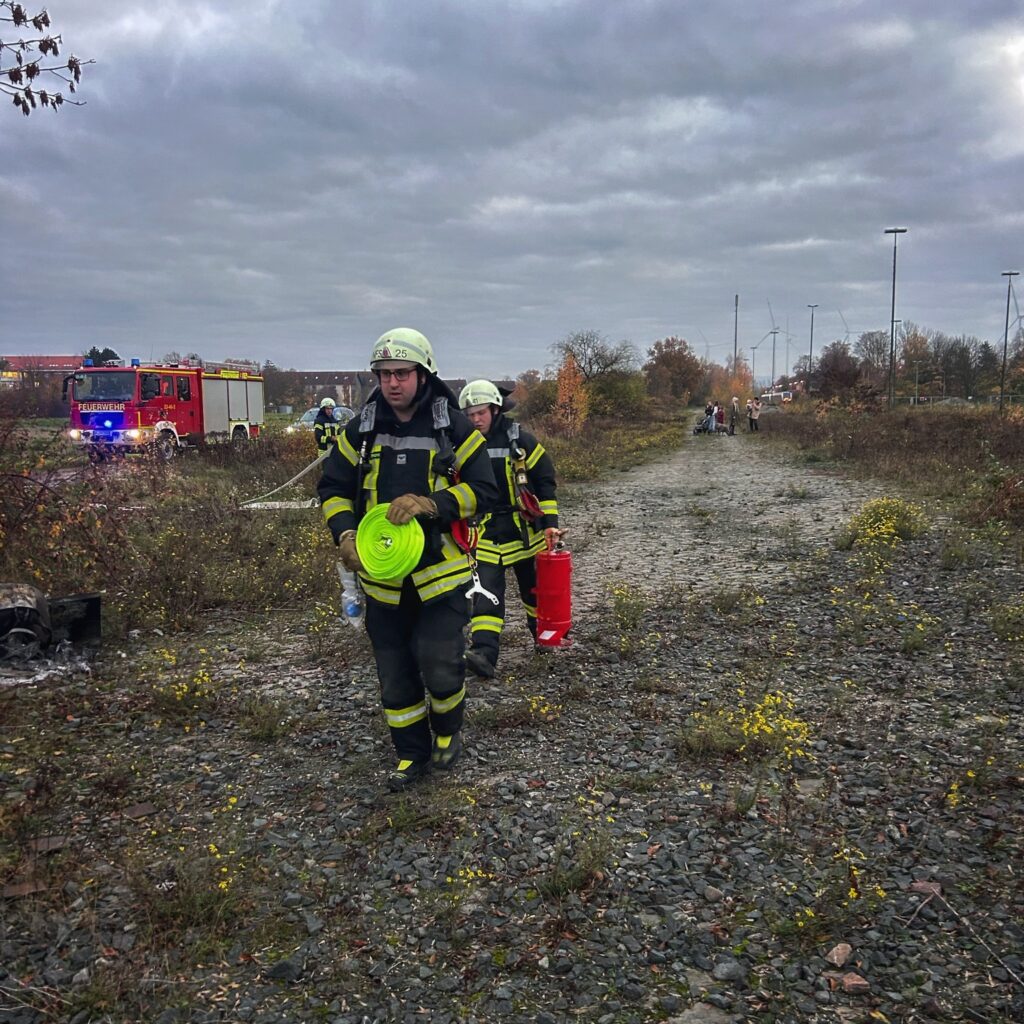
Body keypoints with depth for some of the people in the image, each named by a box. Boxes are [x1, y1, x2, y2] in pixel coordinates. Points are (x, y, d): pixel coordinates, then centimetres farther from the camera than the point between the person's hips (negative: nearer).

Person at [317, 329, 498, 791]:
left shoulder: (455, 429, -4)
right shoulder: (360, 430, 4)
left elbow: (483, 489, -7)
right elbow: (333, 488, 9)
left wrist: (429, 503, -22)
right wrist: (345, 533, -10)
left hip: (440, 570, -3)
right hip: (382, 573, 3)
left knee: (440, 666, -8)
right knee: (395, 673, 11)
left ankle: (448, 730, 25)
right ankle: (412, 753, 31)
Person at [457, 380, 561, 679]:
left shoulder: (520, 440, -7)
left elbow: (545, 482, -4)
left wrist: (550, 523, -10)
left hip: (524, 529, -1)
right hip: (486, 531, 1)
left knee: (535, 586, 14)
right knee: (486, 590, -13)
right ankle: (484, 653, -20)